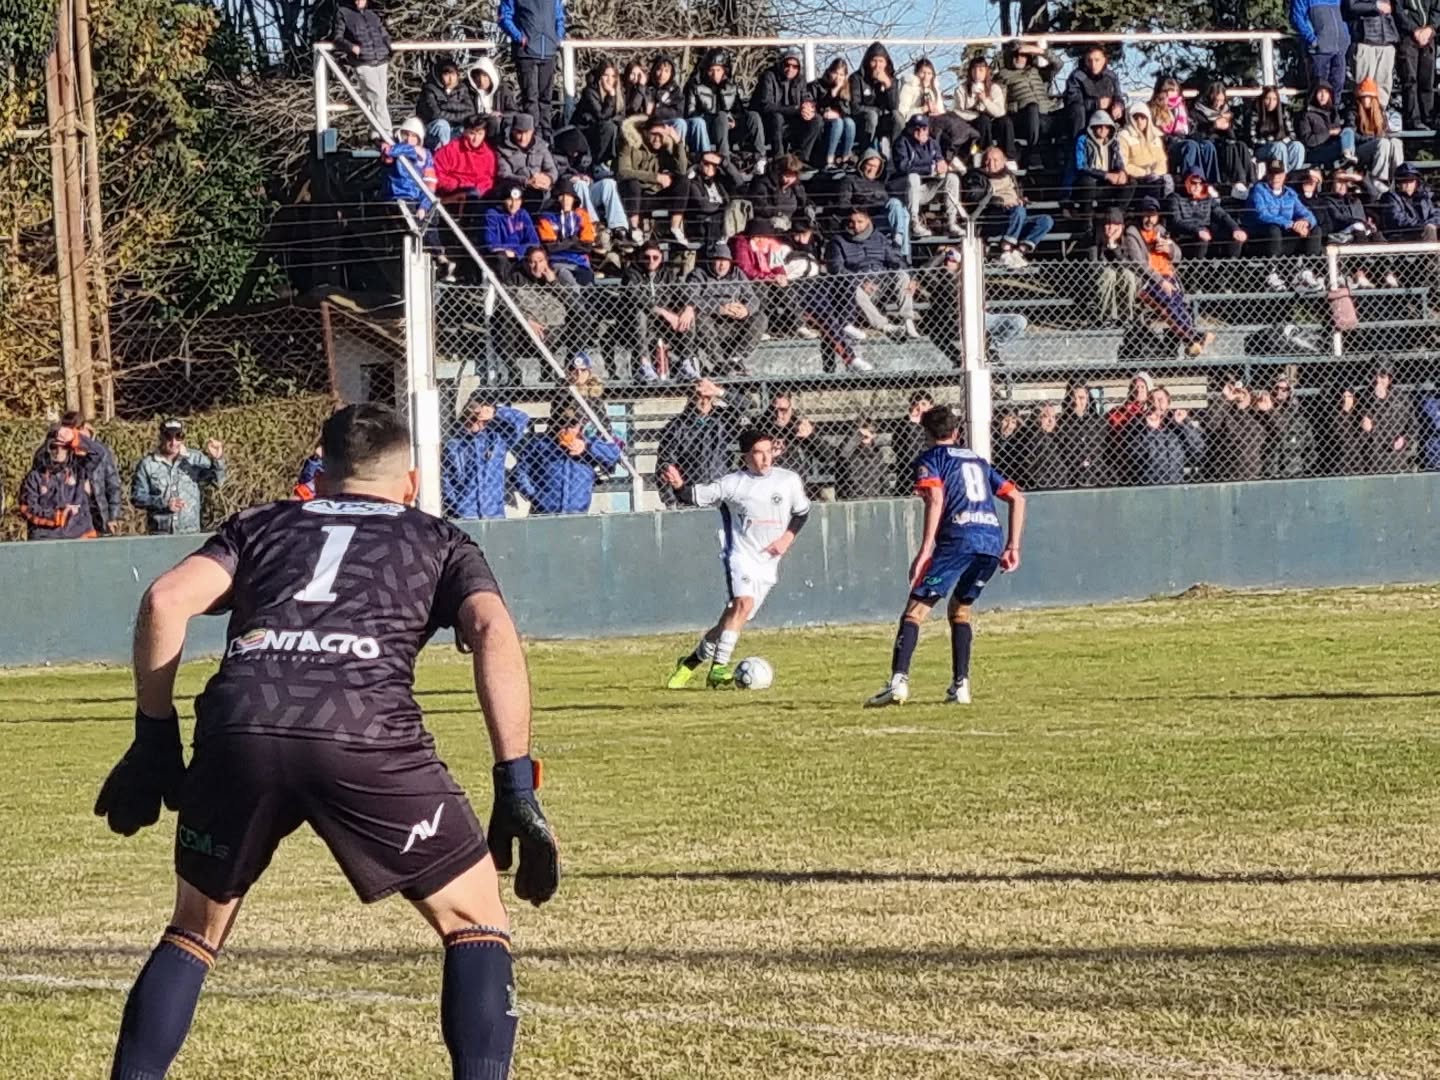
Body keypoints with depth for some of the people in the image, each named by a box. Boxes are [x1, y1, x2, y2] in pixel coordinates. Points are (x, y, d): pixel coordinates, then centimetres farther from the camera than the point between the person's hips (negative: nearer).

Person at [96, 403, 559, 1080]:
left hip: (239, 727, 2)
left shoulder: (261, 525, 32)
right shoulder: (440, 542, 28)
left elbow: (166, 600, 14)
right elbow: (492, 632, 8)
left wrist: (155, 739, 18)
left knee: (195, 929, 24)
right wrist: (516, 789, 4)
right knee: (475, 921, 15)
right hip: (367, 736, -2)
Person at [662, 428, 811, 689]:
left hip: (768, 563, 3)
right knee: (744, 602, -27)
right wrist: (679, 487, -29)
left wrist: (788, 537, 0)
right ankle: (718, 667, -26)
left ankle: (692, 662, 18)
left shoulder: (789, 481, 3)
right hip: (741, 556, -3)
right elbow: (699, 496, -8)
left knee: (733, 615, 0)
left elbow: (802, 511, 15)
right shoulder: (733, 483, -4)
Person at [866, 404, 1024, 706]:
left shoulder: (928, 460, 11)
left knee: (915, 610, -6)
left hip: (959, 538, -6)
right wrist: (1013, 546, 24)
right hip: (993, 540, 6)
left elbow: (936, 498, -9)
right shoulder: (978, 460, 30)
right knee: (960, 609, 23)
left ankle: (899, 680, -24)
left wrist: (925, 550, -13)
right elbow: (1017, 498, 24)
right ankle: (960, 686, 13)